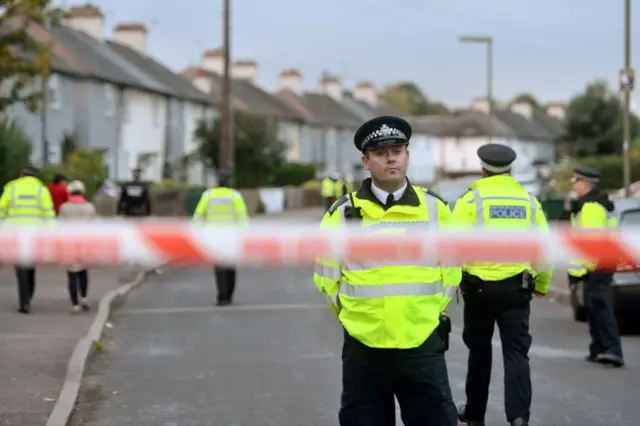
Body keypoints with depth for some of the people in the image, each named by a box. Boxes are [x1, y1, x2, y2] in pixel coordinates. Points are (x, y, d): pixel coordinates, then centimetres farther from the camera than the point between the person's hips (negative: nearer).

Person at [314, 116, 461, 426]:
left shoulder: (435, 209, 4)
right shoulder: (344, 213, 0)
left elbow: (451, 268, 14)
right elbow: (327, 276, 9)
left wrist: (431, 309, 8)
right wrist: (354, 313, 8)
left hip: (422, 347, 0)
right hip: (363, 349, 0)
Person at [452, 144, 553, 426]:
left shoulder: (471, 199, -4)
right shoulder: (530, 201, 6)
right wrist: (542, 284, 19)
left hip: (479, 286, -1)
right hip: (517, 286, 1)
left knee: (479, 350, 15)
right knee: (516, 352, 2)